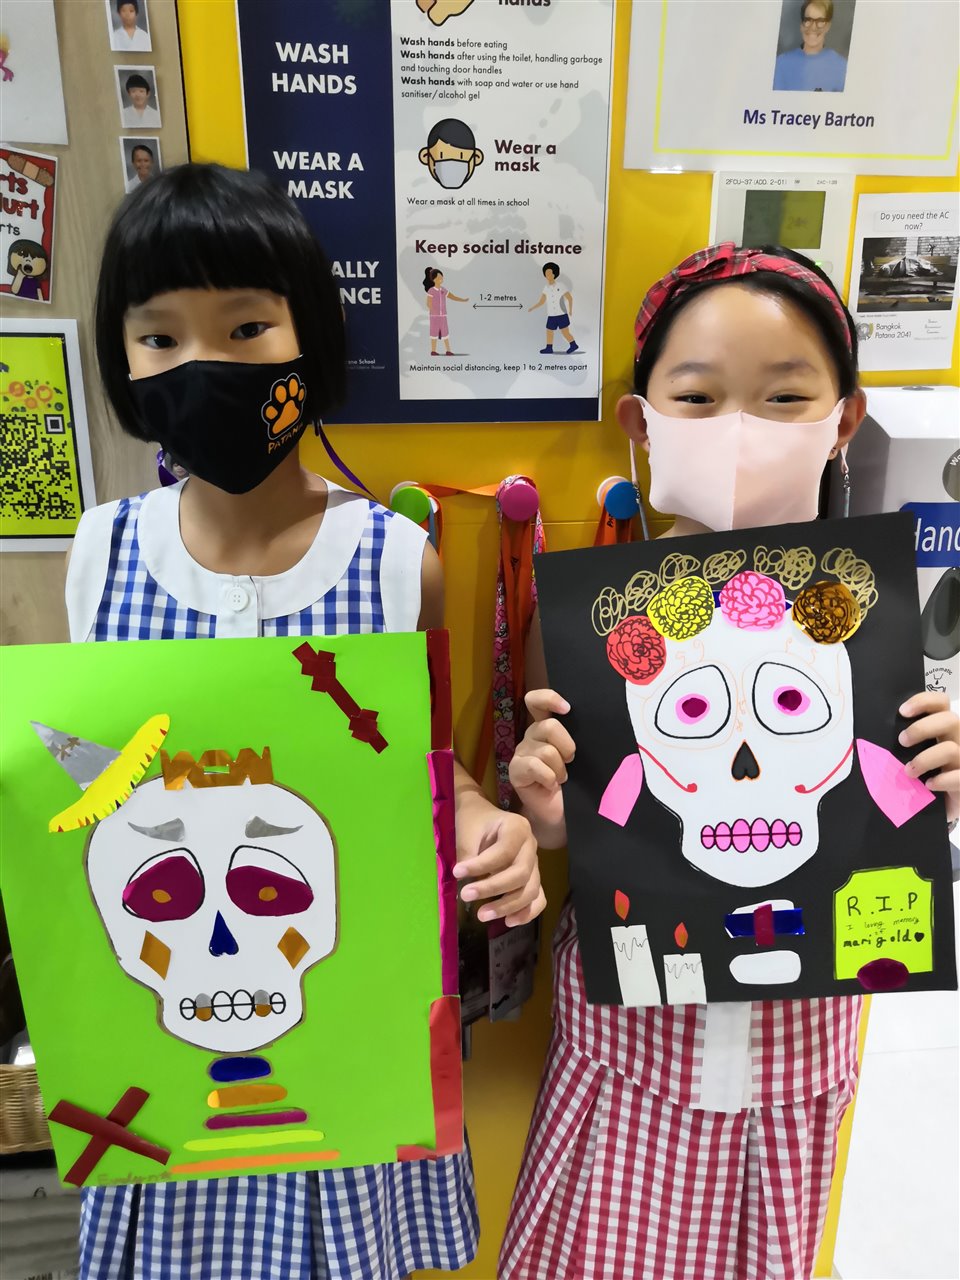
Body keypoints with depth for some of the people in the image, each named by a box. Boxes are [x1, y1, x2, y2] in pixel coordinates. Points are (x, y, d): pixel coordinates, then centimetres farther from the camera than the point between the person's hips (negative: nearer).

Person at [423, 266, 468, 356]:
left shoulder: (444, 291, 7)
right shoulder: (431, 291, -10)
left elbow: (453, 297, 11)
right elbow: (428, 304, -10)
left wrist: (464, 300, 3)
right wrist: (434, 312, -17)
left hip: (443, 316, 5)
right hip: (434, 316, -5)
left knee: (445, 332, 4)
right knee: (435, 332, -1)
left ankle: (448, 350, 6)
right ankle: (433, 351, 7)